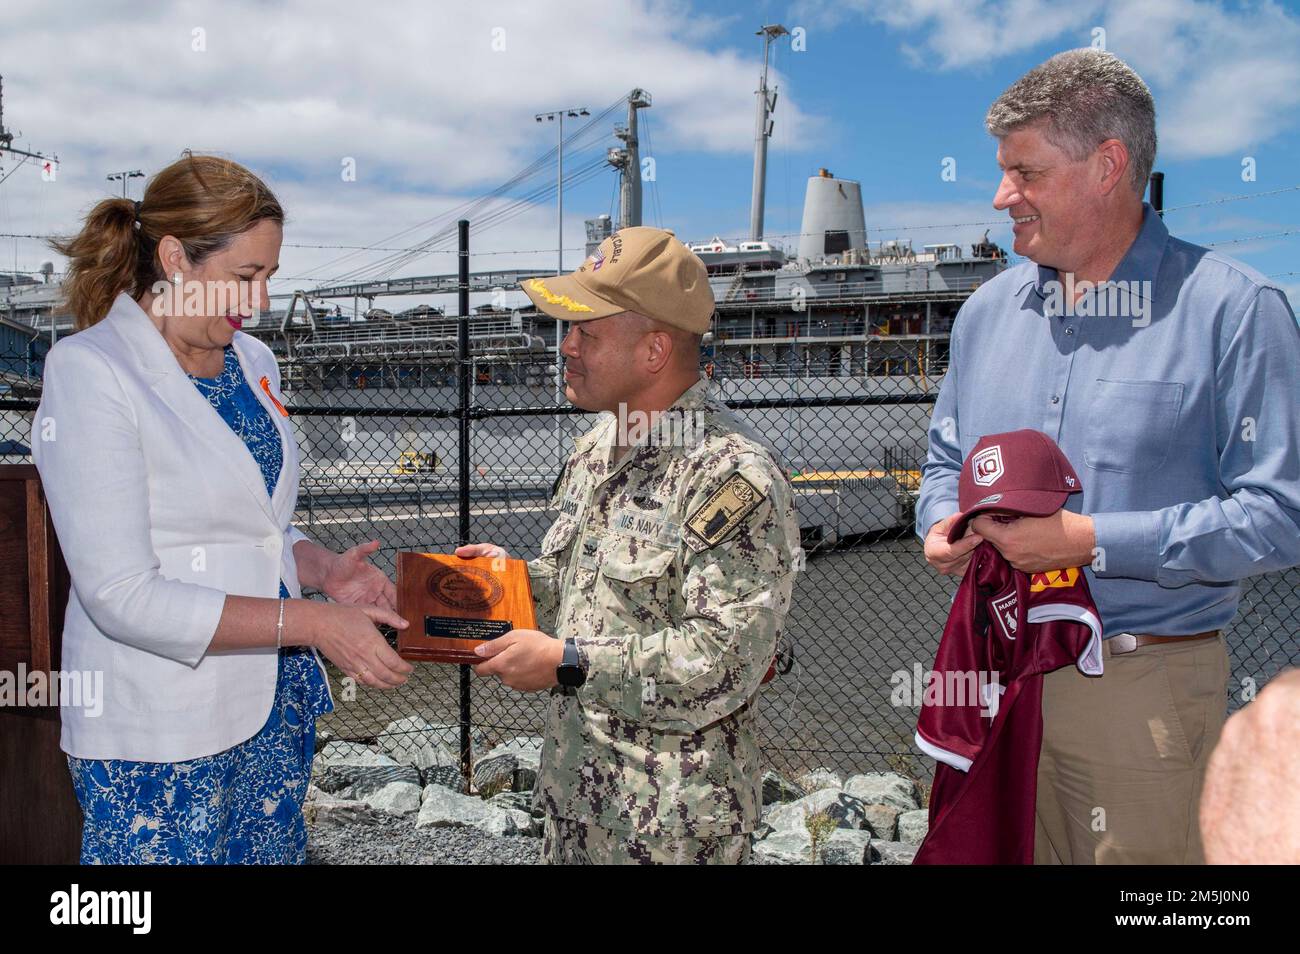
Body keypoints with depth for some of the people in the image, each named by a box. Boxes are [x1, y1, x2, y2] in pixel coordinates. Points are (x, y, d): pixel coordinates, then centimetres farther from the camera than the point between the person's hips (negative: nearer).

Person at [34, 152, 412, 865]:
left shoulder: (253, 362, 8)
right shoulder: (89, 370, -13)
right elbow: (124, 595, -20)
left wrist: (323, 569, -3)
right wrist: (312, 623, -22)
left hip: (276, 710, 7)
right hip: (157, 736, -6)